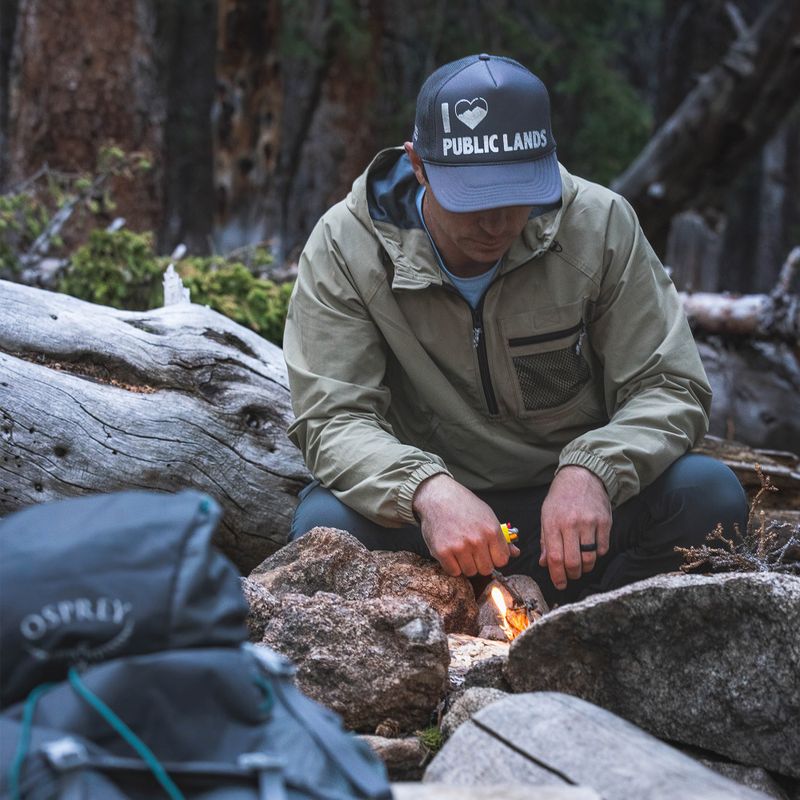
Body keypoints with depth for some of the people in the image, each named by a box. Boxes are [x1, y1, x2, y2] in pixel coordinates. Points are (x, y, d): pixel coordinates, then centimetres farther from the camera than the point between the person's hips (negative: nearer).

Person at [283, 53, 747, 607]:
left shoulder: (600, 224, -7)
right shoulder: (344, 248, -10)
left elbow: (669, 388, -6)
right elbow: (333, 418, -15)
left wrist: (591, 472, -29)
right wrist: (429, 491, -37)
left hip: (572, 515, 2)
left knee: (709, 493, -26)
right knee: (325, 523, -32)